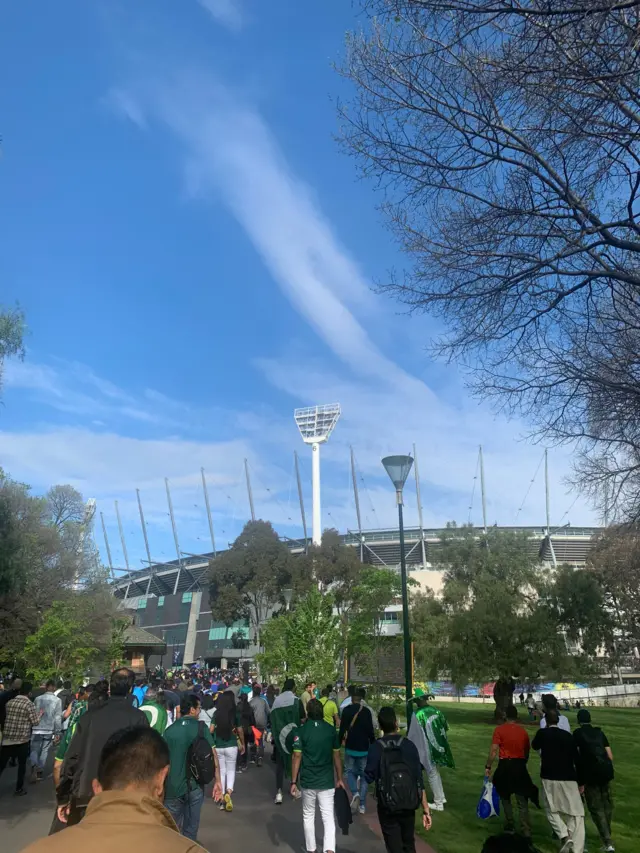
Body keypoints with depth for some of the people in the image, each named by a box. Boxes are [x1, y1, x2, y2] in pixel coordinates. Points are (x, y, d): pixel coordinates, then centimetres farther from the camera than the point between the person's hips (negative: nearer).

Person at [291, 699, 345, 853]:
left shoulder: (301, 731, -9)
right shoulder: (331, 730, -2)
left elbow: (297, 757, -10)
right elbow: (336, 756, 3)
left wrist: (293, 781, -3)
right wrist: (339, 779, 13)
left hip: (307, 781, -1)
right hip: (327, 781, 1)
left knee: (308, 816, 17)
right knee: (328, 817, 5)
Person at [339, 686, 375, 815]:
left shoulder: (347, 710, -6)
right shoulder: (367, 711, -6)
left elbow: (342, 728, -6)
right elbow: (370, 731, -4)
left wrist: (339, 743, 3)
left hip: (350, 747, 0)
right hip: (364, 748, 0)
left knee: (350, 772, 15)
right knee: (363, 775, 11)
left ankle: (355, 793, -10)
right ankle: (362, 805, 9)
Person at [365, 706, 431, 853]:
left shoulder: (375, 748, -13)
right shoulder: (409, 745, -9)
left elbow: (369, 778, -9)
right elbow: (419, 779, -8)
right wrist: (426, 809, -3)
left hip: (387, 806, -2)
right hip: (409, 804, 2)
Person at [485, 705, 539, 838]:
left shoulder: (499, 730, -7)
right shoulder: (523, 731, 4)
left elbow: (494, 750, -12)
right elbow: (527, 752, 12)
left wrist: (488, 766, -5)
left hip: (505, 766, -2)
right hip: (520, 766, 2)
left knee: (505, 797, 19)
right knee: (522, 801, 8)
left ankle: (510, 825, 24)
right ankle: (526, 831, 1)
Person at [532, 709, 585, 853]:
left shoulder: (542, 733, -1)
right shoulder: (568, 735, 3)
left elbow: (534, 746, 20)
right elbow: (577, 759, 4)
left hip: (549, 778, -2)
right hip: (569, 779, 2)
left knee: (552, 810, 14)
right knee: (575, 814, 8)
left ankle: (564, 836, -10)